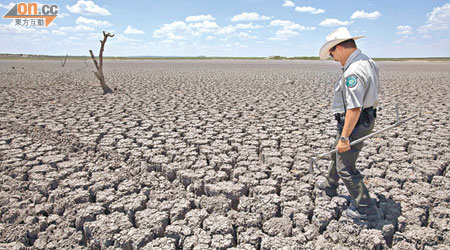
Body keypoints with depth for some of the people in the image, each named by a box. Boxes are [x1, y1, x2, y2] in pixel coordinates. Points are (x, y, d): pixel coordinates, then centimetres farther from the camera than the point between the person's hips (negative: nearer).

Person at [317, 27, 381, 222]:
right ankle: (329, 186, 49)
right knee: (337, 153, 27)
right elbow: (374, 90, 19)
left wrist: (345, 137, -27)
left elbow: (354, 108, -31)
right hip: (367, 119, 11)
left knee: (346, 168, -1)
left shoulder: (353, 71, -27)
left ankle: (366, 210, 10)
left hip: (354, 123, -11)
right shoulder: (368, 62, 7)